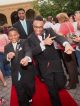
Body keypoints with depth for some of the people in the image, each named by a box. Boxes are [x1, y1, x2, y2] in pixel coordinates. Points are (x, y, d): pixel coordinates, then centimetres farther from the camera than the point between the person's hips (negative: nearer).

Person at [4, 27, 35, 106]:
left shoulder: (24, 42, -5)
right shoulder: (7, 47, 5)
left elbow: (28, 51, -25)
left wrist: (27, 58, -49)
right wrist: (8, 57, -27)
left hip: (27, 74, -2)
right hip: (16, 76, 2)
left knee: (31, 91, 17)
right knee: (21, 97, 11)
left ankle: (28, 99, 49)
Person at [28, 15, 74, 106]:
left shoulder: (49, 31, -4)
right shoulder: (30, 38, -6)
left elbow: (58, 37, -23)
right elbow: (33, 52, -19)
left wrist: (66, 44, -45)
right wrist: (44, 43, -33)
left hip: (56, 63, 1)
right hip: (45, 67, 0)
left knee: (61, 84, 5)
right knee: (52, 90, 8)